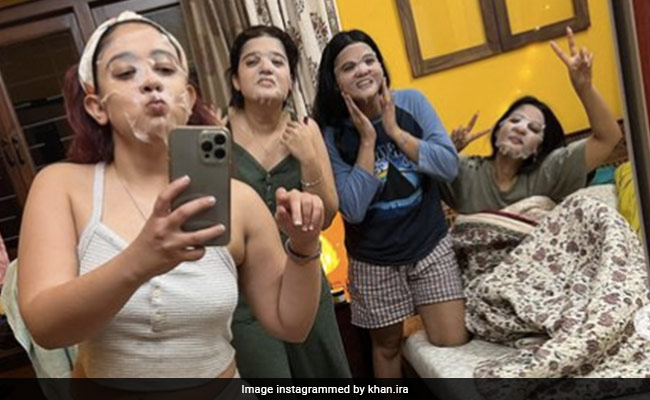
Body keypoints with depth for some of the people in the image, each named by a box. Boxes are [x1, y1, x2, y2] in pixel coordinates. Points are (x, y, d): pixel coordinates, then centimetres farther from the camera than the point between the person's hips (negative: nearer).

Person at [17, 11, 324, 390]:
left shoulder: (237, 199, -12)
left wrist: (303, 247, -22)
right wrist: (137, 264, -40)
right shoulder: (61, 185, -13)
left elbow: (290, 324, -5)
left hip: (221, 377, 1)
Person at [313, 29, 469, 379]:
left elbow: (450, 167, -14)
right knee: (387, 345, 17)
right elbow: (353, 211, -21)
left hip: (430, 245, 2)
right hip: (375, 260, -1)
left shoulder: (412, 102, -8)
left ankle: (419, 321, 32)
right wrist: (367, 140, -22)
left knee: (454, 343, 2)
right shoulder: (331, 134, -13)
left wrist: (395, 131, -20)